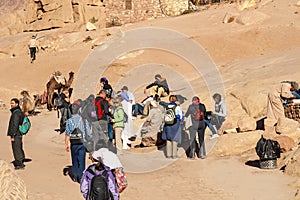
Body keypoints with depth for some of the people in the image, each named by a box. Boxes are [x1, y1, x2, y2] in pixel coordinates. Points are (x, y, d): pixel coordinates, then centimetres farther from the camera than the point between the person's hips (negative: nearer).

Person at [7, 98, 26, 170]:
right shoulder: (19, 112, 13)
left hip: (16, 135, -10)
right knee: (19, 149, 16)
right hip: (19, 134, 10)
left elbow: (15, 125, -22)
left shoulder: (16, 113, -18)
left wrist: (12, 136, -21)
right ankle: (21, 163, 25)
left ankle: (19, 164, -2)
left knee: (16, 149, -5)